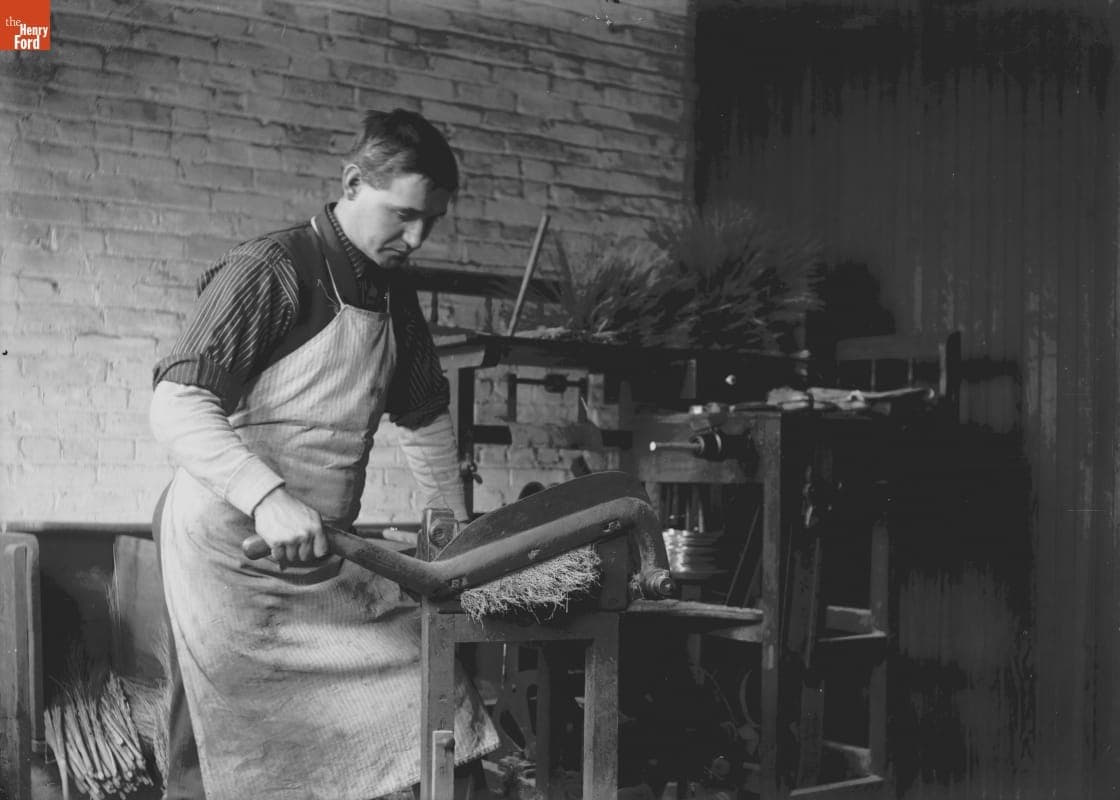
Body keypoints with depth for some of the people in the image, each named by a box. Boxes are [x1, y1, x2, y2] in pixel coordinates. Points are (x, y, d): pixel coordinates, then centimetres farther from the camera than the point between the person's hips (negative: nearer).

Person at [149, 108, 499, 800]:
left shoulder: (395, 294, 11)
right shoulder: (271, 270, -13)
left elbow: (425, 420, 23)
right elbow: (177, 406, -21)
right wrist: (269, 497, -33)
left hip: (323, 552, 7)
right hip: (234, 541, -7)